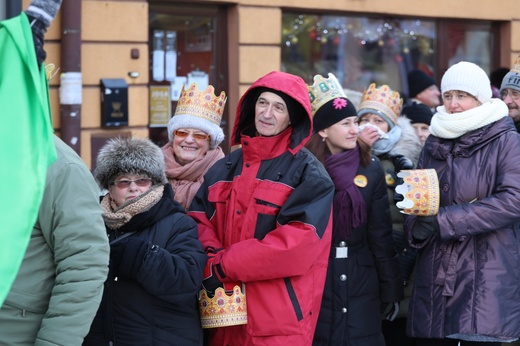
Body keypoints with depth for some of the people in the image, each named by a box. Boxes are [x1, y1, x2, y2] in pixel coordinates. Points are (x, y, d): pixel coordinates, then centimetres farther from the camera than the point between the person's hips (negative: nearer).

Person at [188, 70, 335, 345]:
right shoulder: (225, 168, 13)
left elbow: (297, 242, -16)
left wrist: (223, 266, -17)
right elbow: (199, 218, 8)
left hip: (280, 317, -5)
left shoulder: (309, 174, -5)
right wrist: (211, 256, -15)